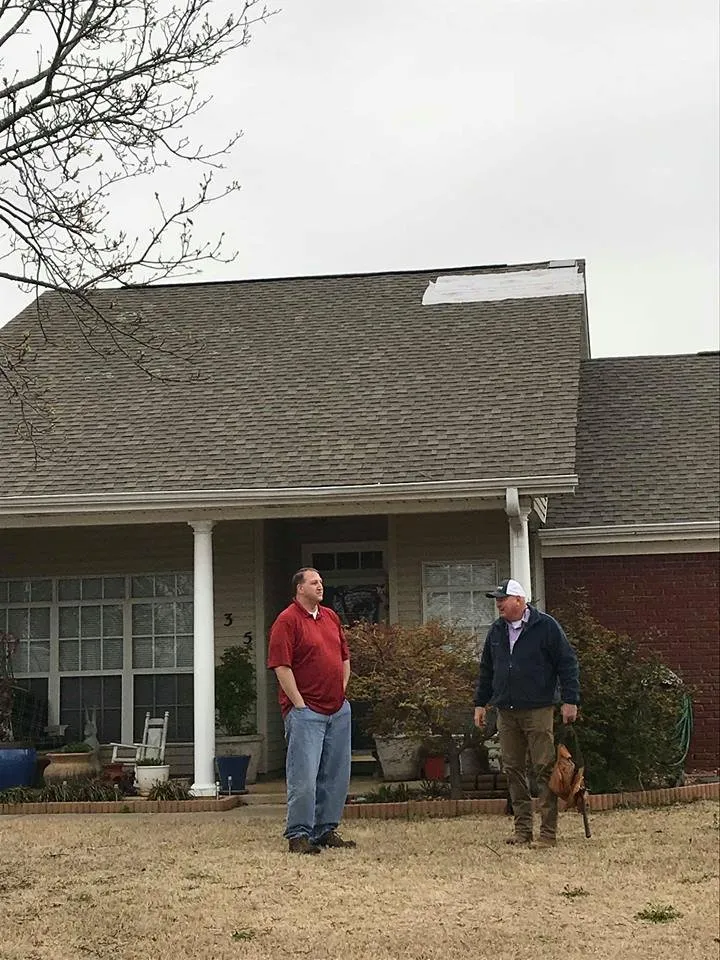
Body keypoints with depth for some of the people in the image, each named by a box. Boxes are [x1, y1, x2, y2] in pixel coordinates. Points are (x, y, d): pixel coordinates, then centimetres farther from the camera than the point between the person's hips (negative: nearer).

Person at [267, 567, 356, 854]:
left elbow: (344, 657, 23)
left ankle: (326, 830, 21)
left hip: (338, 711, 8)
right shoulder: (287, 620, -9)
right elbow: (281, 666, -15)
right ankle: (298, 835, 0)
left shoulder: (331, 617, 15)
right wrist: (299, 704, -15)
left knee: (336, 775, 11)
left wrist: (341, 691, 14)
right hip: (306, 711, -8)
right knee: (304, 776, -8)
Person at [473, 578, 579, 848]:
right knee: (513, 770, 6)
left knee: (544, 769, -4)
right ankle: (522, 829, 14)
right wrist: (480, 703, 19)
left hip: (538, 711, -6)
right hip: (506, 712, 6)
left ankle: (548, 832, 0)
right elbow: (486, 670, 22)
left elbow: (567, 664, -3)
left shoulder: (546, 627, -3)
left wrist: (570, 700, -7)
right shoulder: (496, 631, 14)